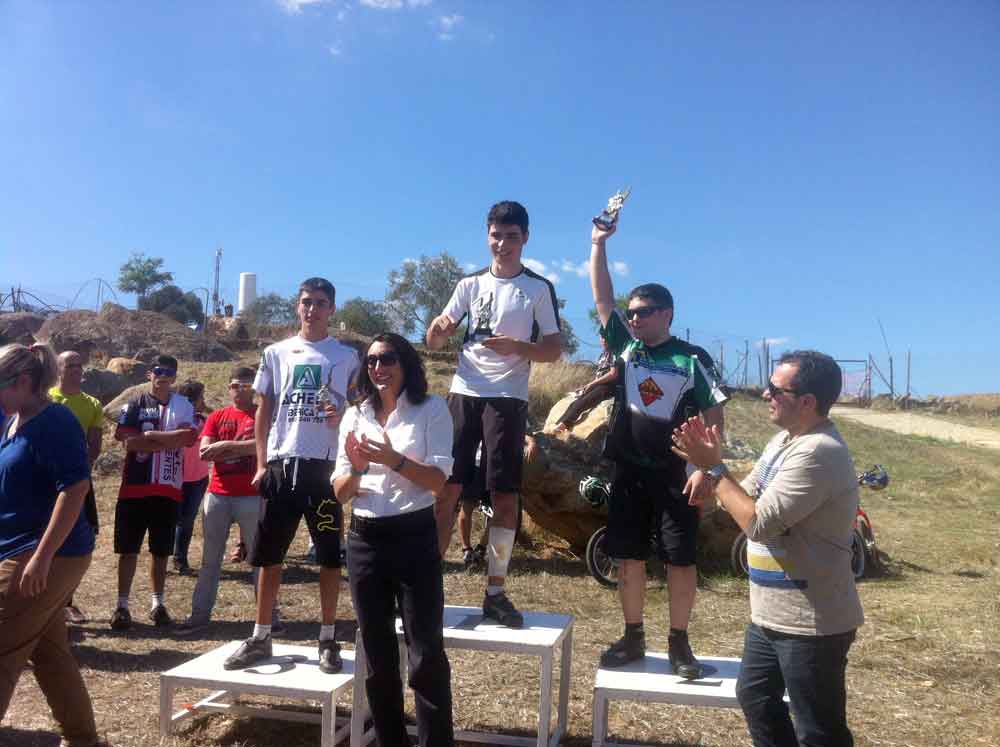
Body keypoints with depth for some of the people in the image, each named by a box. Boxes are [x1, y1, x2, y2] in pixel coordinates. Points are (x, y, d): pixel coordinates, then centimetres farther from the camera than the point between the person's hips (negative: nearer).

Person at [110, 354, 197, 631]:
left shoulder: (183, 406, 6)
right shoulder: (134, 405, 3)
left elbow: (189, 437, -12)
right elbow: (128, 442, -10)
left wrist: (148, 435, -11)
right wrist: (170, 440, -12)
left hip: (168, 488, 1)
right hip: (134, 486, -1)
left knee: (161, 550, 10)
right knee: (128, 549, 3)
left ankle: (158, 604, 21)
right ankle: (122, 605, 11)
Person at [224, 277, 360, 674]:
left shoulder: (346, 357, 7)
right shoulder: (276, 353, 11)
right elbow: (264, 411, 11)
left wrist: (342, 416, -16)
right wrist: (261, 464, 4)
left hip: (327, 465, -2)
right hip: (282, 463, 2)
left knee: (331, 555, 3)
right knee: (269, 554, 7)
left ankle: (328, 640, 15)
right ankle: (260, 637, 20)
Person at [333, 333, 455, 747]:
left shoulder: (431, 409, -2)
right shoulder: (355, 416, 9)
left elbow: (438, 480, -9)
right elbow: (340, 492, 7)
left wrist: (394, 459, -24)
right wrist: (357, 467, -15)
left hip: (414, 538, -4)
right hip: (364, 541, 4)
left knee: (426, 654, -3)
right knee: (377, 654, 13)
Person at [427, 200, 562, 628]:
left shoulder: (539, 288, 3)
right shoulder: (470, 284, 11)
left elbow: (554, 350, 1)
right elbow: (433, 342, 10)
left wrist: (517, 346, -19)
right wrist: (438, 329, -14)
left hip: (508, 399, -2)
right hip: (463, 395, 3)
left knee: (505, 495, -1)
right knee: (446, 487, 1)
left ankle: (495, 592, 9)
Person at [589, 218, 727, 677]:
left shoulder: (692, 360, -4)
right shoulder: (625, 346, 6)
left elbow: (714, 417, -4)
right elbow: (602, 297, 4)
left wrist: (705, 468, -13)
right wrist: (598, 243, 0)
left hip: (675, 475, -3)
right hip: (629, 471, 3)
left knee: (681, 561, 2)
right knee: (629, 558, 9)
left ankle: (679, 643, 17)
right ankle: (633, 638, 23)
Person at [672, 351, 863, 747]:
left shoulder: (819, 452, -26)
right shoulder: (784, 440, 7)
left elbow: (758, 522, -27)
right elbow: (744, 498, 10)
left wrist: (714, 467, -19)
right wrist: (710, 464, -7)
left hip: (811, 623, -10)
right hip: (772, 613, 10)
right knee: (755, 697, 25)